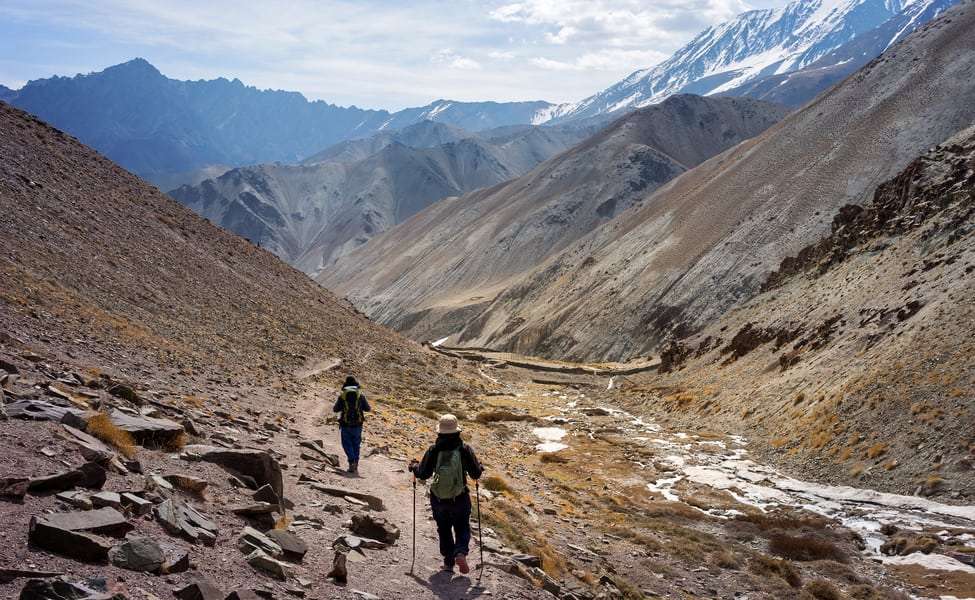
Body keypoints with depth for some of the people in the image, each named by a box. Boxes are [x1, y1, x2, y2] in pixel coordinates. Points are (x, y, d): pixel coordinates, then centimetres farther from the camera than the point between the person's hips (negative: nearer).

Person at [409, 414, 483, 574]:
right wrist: (479, 467, 17)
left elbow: (423, 474, -5)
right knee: (462, 528, 17)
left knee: (444, 530, 21)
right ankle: (461, 552, -8)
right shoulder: (464, 449, -12)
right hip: (460, 499, -1)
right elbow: (476, 473, -5)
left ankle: (449, 562, 21)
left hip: (438, 500, 1)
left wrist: (414, 466, 15)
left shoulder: (433, 451, -12)